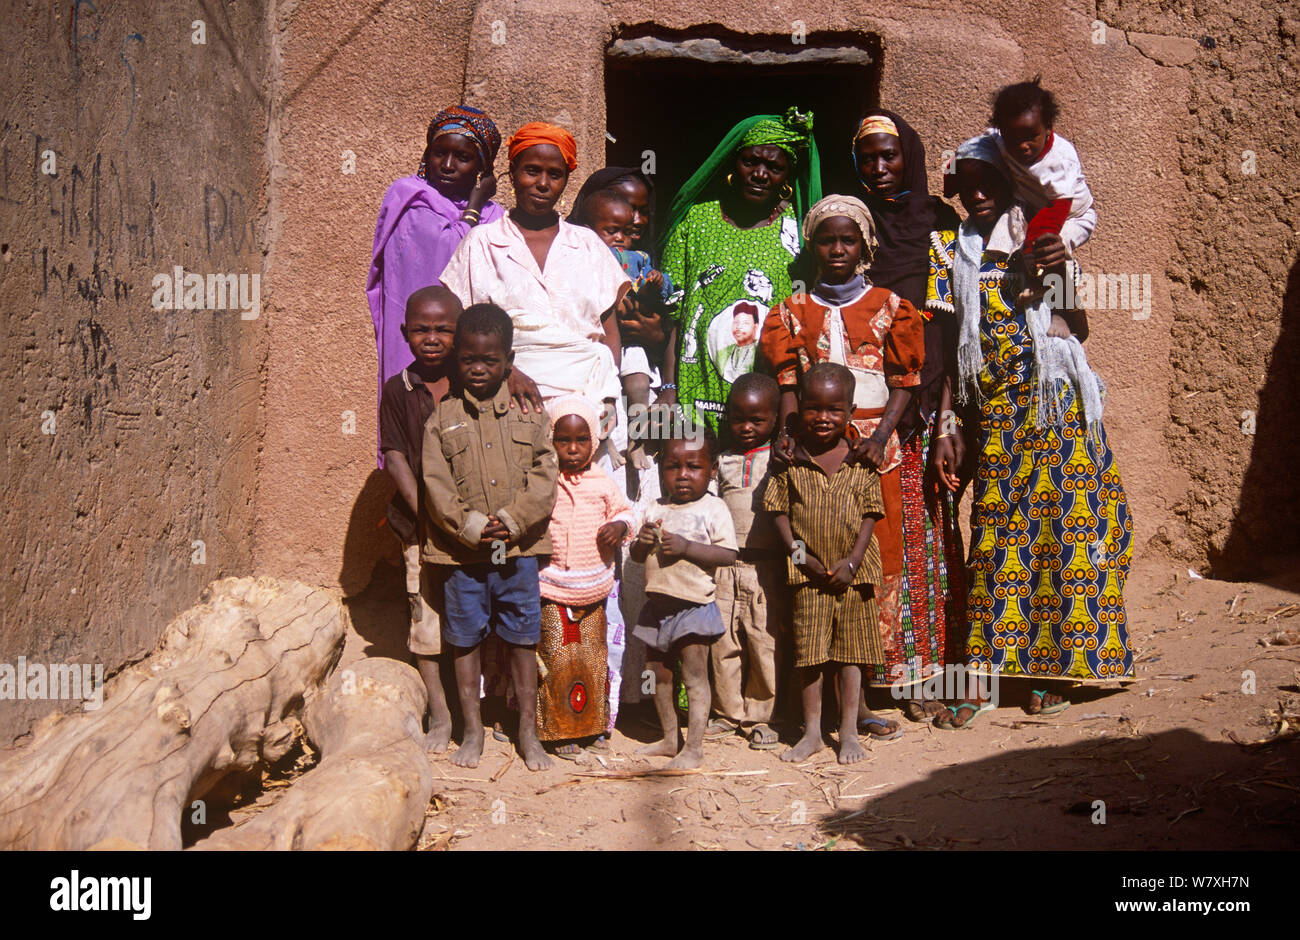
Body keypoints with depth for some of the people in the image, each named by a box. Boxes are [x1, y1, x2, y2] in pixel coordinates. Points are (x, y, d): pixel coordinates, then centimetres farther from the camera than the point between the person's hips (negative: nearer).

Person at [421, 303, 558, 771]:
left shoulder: (528, 411, 5)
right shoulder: (442, 417, 2)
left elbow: (545, 473, -1)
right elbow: (435, 482, -4)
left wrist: (513, 519, -14)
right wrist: (469, 525, -15)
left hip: (518, 547, 0)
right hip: (461, 550, 0)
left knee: (523, 638, 8)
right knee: (465, 638, 9)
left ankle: (528, 732, 21)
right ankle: (473, 731, 23)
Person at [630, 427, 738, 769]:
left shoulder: (713, 508, -7)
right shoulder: (657, 510, 11)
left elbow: (728, 554, -17)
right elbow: (637, 556, 13)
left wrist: (686, 547, -24)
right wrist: (642, 542, -9)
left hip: (693, 605, -7)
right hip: (657, 605, 7)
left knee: (695, 676, -4)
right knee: (658, 673, 16)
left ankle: (694, 747, 3)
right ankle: (670, 738, 31)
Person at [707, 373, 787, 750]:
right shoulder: (723, 461, 9)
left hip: (767, 567, -3)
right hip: (724, 564, 3)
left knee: (766, 643, 2)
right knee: (723, 641, 7)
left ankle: (758, 716, 16)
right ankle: (729, 712, 22)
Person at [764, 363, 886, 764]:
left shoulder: (861, 461, -1)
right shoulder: (790, 461, -2)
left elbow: (870, 513, -1)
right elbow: (779, 510, 0)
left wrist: (852, 561, -11)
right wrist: (799, 554, -10)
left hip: (852, 573, 0)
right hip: (808, 573, 0)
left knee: (850, 651, 8)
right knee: (809, 652, 6)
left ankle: (849, 731, 19)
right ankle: (812, 732, 18)